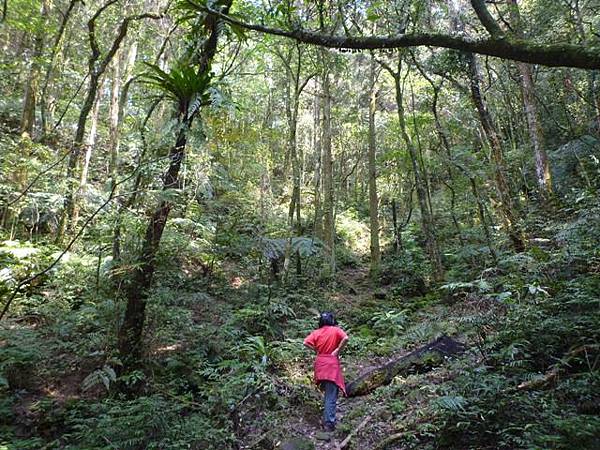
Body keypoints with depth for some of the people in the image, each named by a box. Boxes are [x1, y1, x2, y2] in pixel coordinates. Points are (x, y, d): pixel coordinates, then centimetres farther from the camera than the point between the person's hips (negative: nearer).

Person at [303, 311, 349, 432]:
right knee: (331, 396, -1)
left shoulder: (316, 332, 3)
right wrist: (338, 350, -12)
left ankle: (326, 417, 31)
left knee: (327, 392, 24)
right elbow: (345, 338, -23)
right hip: (332, 365, -4)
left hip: (320, 365, 4)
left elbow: (306, 342, -9)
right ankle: (329, 422, -4)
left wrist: (317, 350, 1)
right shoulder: (336, 330, -5)